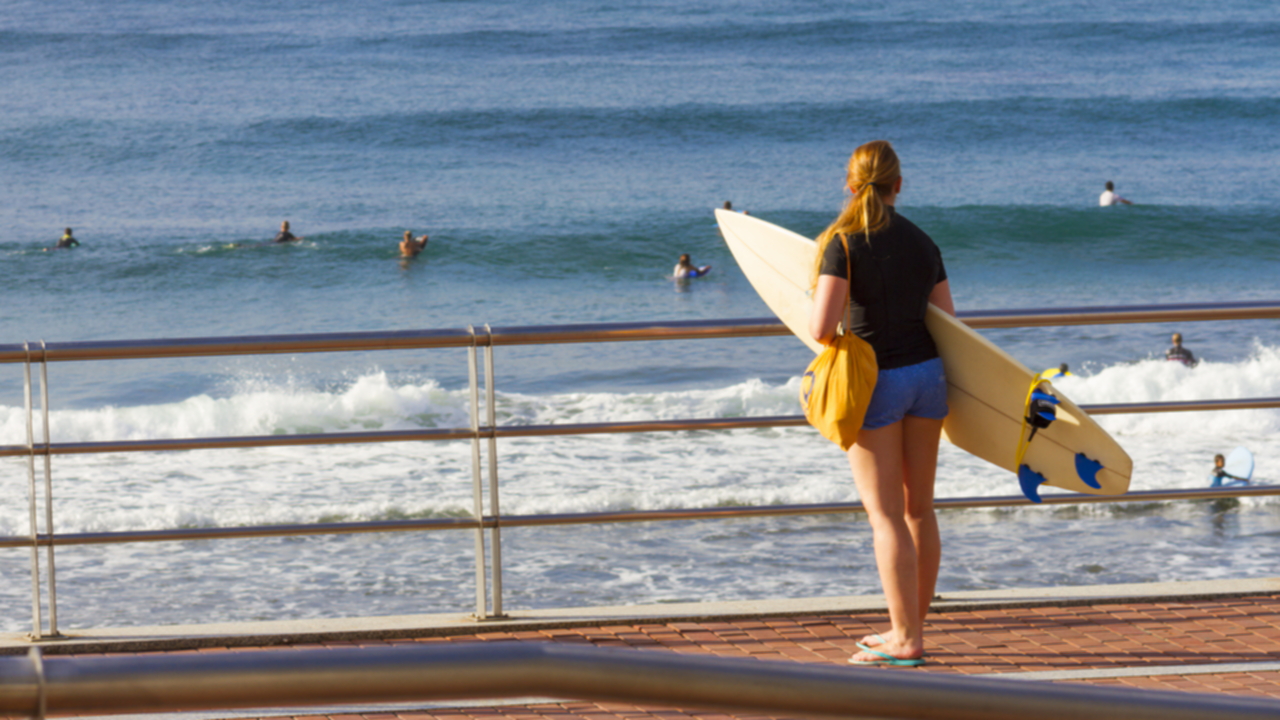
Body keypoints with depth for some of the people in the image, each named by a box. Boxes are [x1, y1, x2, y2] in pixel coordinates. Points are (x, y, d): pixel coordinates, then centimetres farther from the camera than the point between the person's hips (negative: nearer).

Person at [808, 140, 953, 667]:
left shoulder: (843, 244, -13)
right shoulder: (922, 243, 4)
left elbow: (822, 328, -20)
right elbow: (947, 321, 7)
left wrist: (826, 334, 3)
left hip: (874, 382, -6)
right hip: (926, 373, 6)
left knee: (885, 513, -2)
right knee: (919, 508, 12)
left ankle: (905, 639, -2)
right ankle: (910, 627, 21)